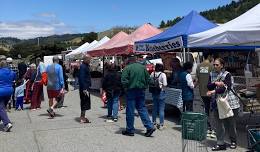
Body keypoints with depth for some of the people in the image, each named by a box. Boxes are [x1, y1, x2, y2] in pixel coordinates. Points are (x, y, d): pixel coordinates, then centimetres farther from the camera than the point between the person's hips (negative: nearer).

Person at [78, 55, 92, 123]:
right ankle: (83, 118, 2)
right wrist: (84, 89, -24)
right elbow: (82, 78, -21)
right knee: (85, 102, -5)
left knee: (85, 103, 15)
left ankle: (83, 116, 24)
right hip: (84, 88, -10)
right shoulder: (83, 66, -16)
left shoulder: (86, 66, 16)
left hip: (86, 87, 10)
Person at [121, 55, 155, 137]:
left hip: (131, 91, -5)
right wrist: (144, 87, 15)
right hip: (141, 91, 5)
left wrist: (126, 88, 0)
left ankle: (130, 130, 10)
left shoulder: (127, 68, -8)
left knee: (130, 111, 3)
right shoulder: (143, 67, 9)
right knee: (142, 109, 12)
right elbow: (148, 79, 9)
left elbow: (124, 80, -15)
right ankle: (150, 126, 4)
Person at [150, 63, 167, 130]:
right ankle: (161, 125, 4)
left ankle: (154, 123, 25)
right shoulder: (163, 74, -13)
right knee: (161, 109, 2)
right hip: (161, 92, -5)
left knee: (155, 108, 15)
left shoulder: (152, 74, -1)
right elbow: (165, 84, -15)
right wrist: (161, 84, 4)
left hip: (154, 92, 5)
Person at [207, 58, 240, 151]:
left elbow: (225, 88, -19)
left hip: (229, 102, -4)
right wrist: (215, 83, -18)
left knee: (231, 123, 7)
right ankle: (220, 144, 6)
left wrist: (213, 91, -26)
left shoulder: (227, 75, -7)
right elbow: (209, 86, 1)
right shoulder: (212, 74, 9)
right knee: (219, 124, 1)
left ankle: (233, 141, 25)